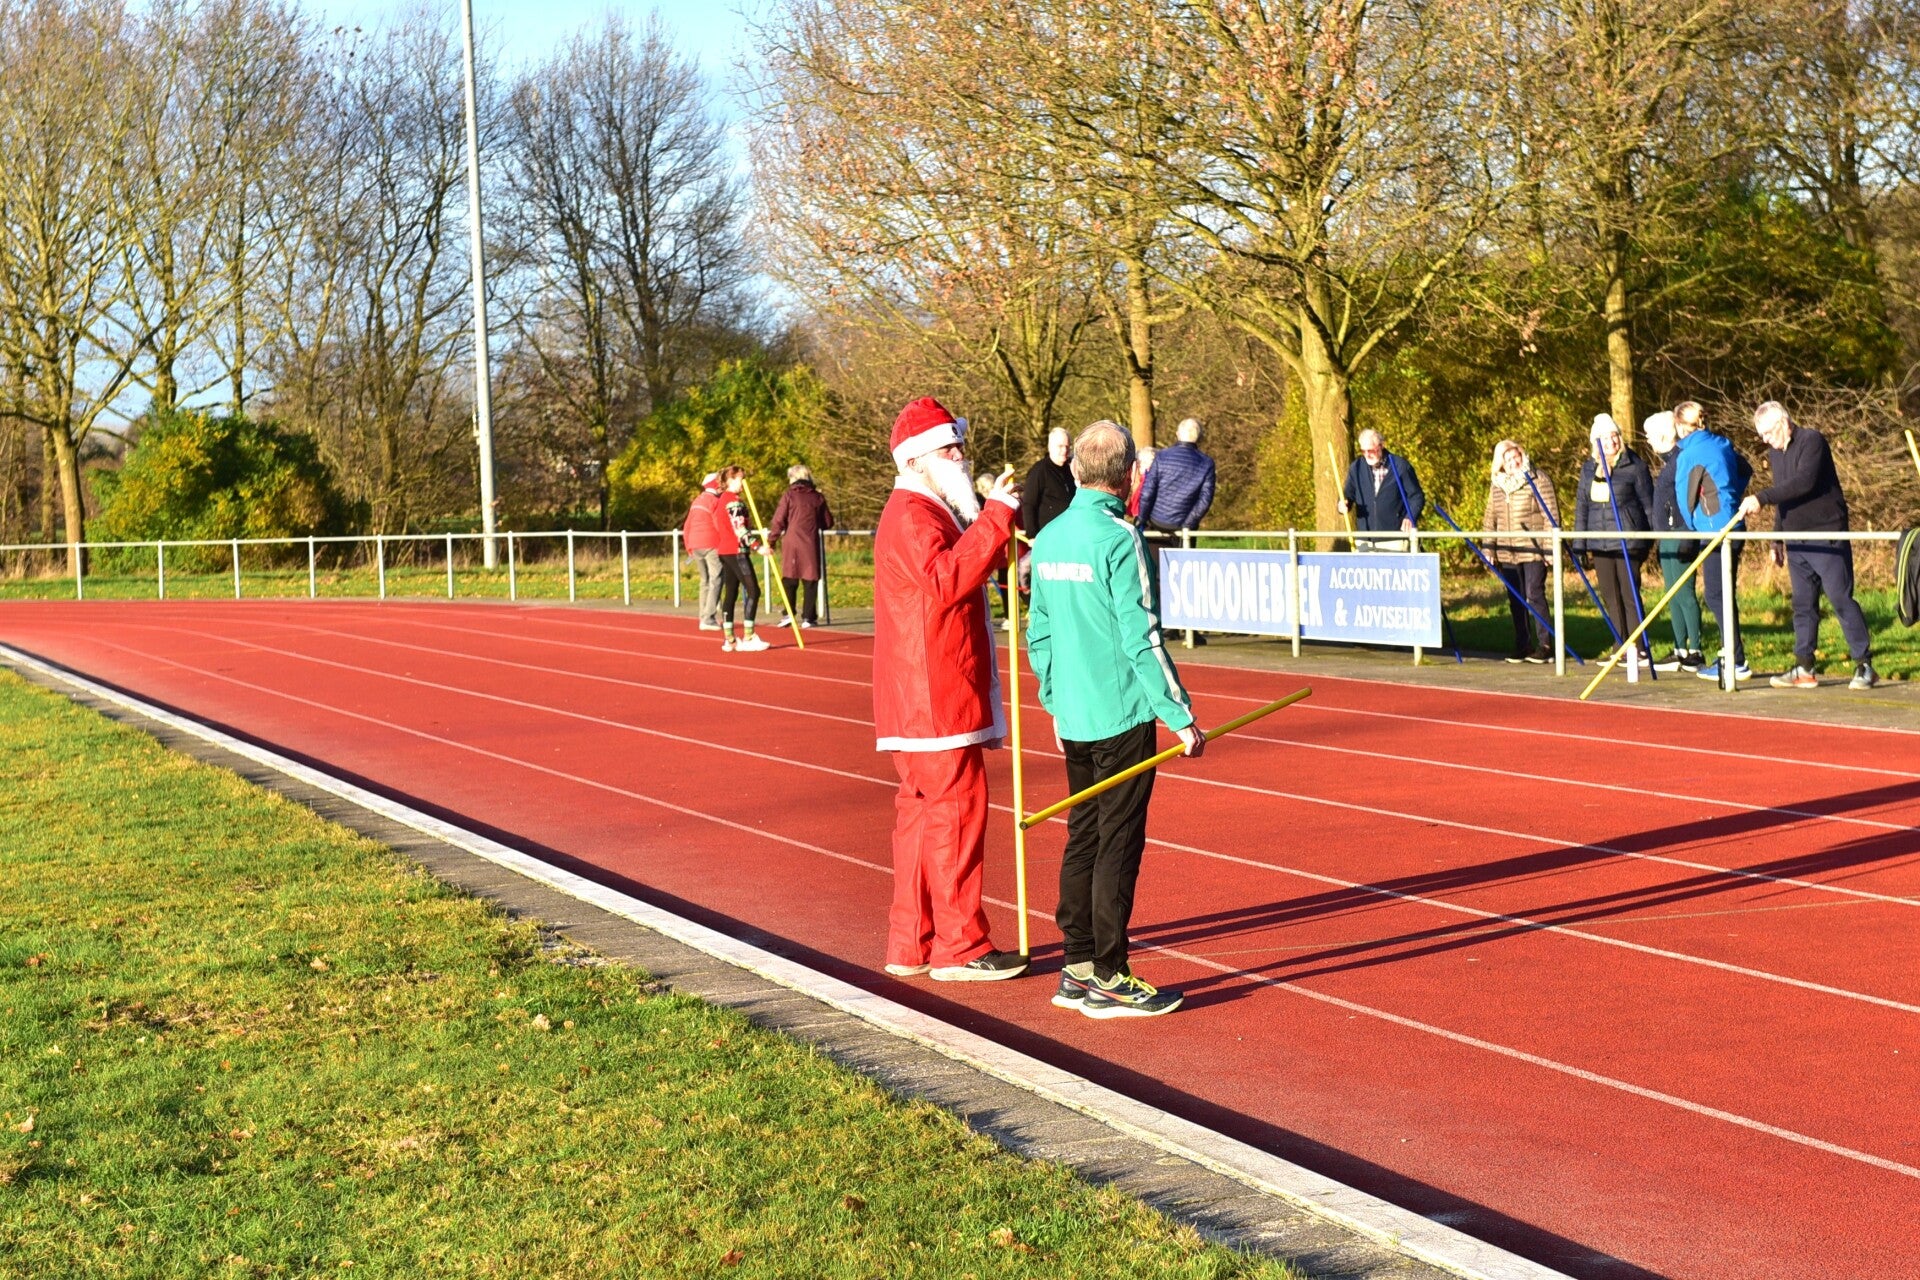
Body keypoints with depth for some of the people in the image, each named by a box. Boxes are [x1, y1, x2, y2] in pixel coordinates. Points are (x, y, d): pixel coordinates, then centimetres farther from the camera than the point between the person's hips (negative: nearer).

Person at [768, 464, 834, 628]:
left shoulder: (789, 496, -1)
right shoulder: (817, 497, 6)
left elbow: (779, 521, -5)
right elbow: (828, 522, 11)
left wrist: (772, 535, 10)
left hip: (791, 543, -1)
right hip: (811, 545, 1)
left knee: (789, 579, 7)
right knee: (810, 580, 5)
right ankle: (808, 617, 1)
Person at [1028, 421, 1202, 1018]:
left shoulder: (1049, 538, 8)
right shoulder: (1118, 538, -14)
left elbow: (1038, 634, 14)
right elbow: (1141, 638, -17)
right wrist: (1181, 715, -13)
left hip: (1074, 718, 7)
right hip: (1123, 716, -7)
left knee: (1082, 839, 13)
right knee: (1118, 845, -3)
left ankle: (1077, 971, 18)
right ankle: (1108, 979, 0)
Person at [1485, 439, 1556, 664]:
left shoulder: (1538, 482, -4)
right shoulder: (1497, 487, 13)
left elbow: (1551, 516, -7)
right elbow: (1490, 520, 17)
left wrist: (1550, 548, -12)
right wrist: (1489, 550, 10)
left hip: (1533, 551, -6)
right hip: (1507, 554, 6)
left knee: (1534, 595, -10)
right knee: (1515, 600, 8)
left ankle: (1545, 646, -6)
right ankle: (1522, 646, 15)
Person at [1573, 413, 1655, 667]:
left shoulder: (1634, 466, -3)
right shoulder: (1589, 468, 12)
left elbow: (1648, 504, 1)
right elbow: (1581, 506, 15)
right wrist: (1580, 545, 10)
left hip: (1627, 542, -5)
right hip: (1599, 542, 5)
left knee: (1630, 595, -5)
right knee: (1610, 597, 7)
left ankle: (1639, 649, -2)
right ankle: (1621, 648, 13)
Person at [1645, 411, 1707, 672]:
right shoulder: (1668, 460, 17)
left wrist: (1686, 538, -24)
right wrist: (1659, 539, 23)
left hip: (1679, 534, -10)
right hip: (1667, 536, 10)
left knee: (1683, 593, -9)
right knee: (1673, 595, 11)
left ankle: (1696, 652, -7)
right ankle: (1680, 651, 15)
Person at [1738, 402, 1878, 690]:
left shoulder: (1812, 441, -11)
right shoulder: (1775, 452, 14)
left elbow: (1804, 482, -26)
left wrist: (1761, 498, -29)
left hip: (1827, 536, -8)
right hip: (1796, 541, 8)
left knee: (1841, 599, -8)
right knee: (1803, 604, 8)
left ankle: (1864, 665, -4)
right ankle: (1804, 669, 10)